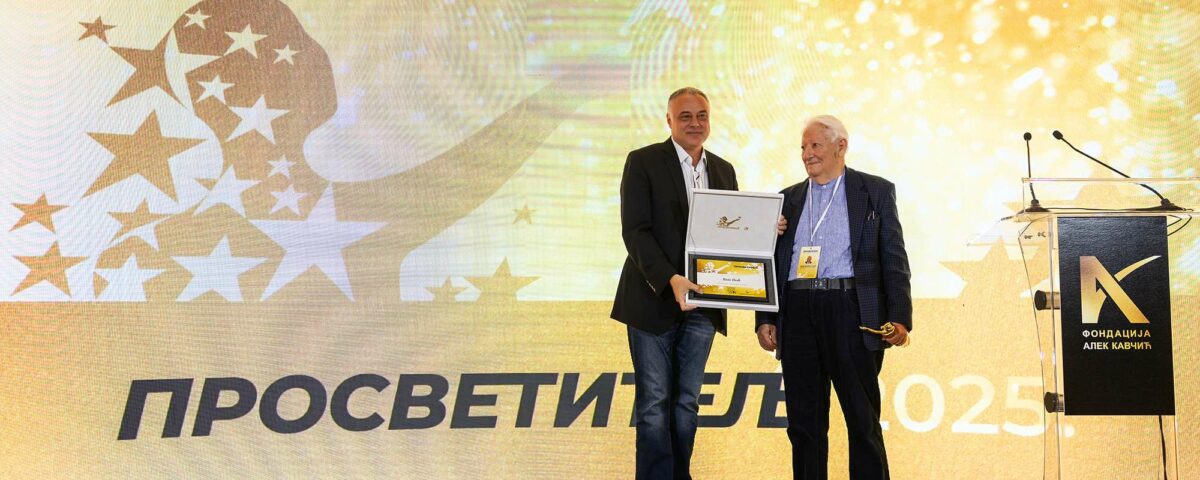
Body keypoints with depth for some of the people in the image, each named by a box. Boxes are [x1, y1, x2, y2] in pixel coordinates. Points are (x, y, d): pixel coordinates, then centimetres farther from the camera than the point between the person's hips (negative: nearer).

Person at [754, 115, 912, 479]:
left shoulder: (876, 191, 7)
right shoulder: (788, 199, 16)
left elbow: (894, 259, 1)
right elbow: (773, 262, 15)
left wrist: (899, 317, -9)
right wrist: (765, 319, 6)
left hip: (852, 313, -3)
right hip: (797, 315, 3)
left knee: (863, 419, 2)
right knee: (803, 421, 8)